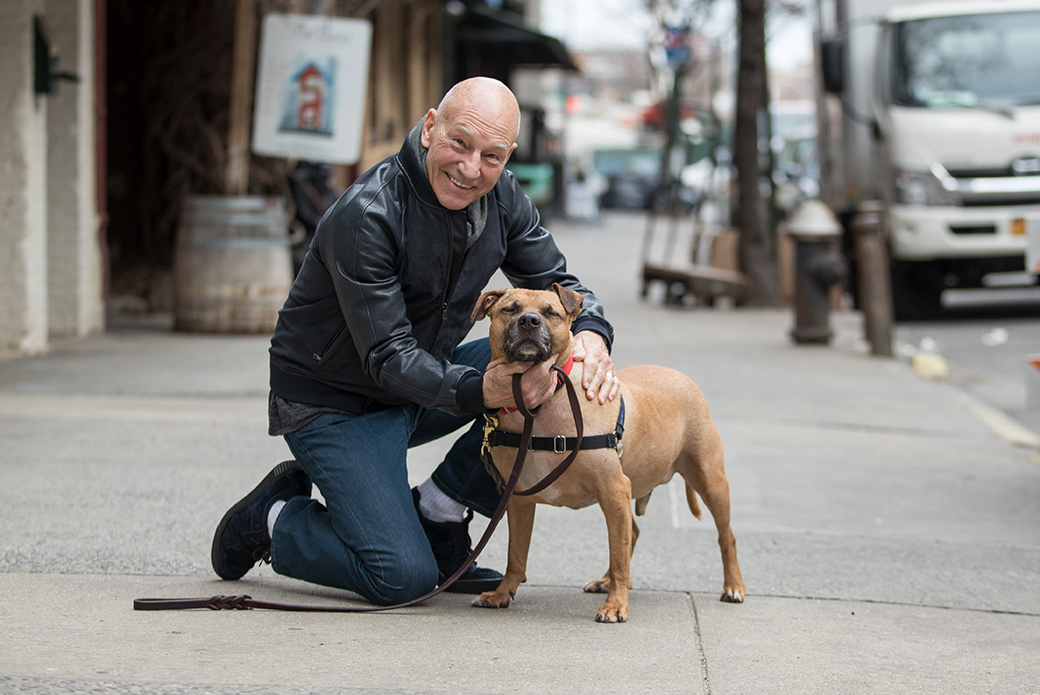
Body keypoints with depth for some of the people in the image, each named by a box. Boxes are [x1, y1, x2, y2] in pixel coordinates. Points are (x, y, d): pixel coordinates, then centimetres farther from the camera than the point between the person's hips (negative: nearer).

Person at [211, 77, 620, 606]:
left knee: (553, 362, -13)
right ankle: (273, 520, 9)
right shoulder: (364, 216, -29)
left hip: (424, 382, 7)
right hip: (334, 402, -7)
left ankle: (436, 516, -1)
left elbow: (558, 284, -1)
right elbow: (388, 358, -30)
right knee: (403, 578, -20)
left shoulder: (501, 199, -7)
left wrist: (590, 334, -26)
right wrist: (481, 391, -46)